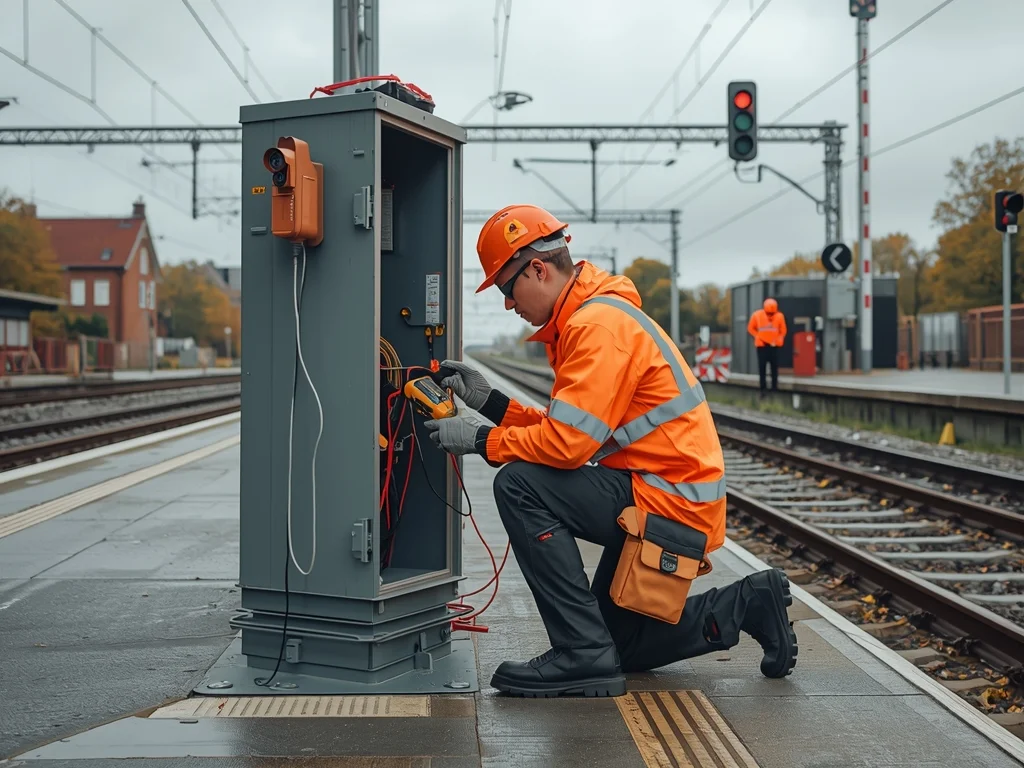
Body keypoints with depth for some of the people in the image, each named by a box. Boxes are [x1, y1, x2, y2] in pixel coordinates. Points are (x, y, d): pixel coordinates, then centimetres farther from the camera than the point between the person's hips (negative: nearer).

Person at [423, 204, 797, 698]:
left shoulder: (599, 325, -20)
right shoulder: (585, 319, 13)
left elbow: (568, 444, -26)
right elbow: (562, 429, 11)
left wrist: (482, 441, -14)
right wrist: (489, 401, 4)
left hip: (669, 502, -11)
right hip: (657, 496, 11)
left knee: (520, 485, -22)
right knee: (616, 643, 18)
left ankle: (583, 656, -16)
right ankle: (747, 604, 23)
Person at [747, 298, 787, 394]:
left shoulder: (779, 316, -7)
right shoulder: (757, 315, -8)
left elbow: (783, 331, 6)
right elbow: (751, 328, 5)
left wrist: (777, 340, -3)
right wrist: (759, 337, -2)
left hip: (774, 346, 0)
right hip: (762, 346, 0)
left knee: (774, 367, 2)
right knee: (762, 367, -2)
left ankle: (774, 387, 9)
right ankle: (763, 388, 4)